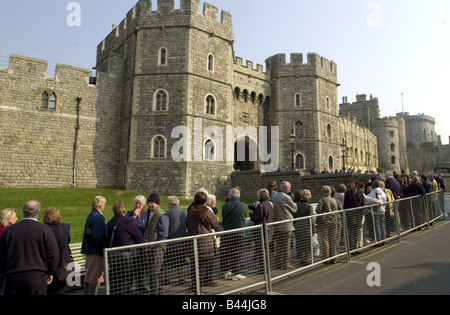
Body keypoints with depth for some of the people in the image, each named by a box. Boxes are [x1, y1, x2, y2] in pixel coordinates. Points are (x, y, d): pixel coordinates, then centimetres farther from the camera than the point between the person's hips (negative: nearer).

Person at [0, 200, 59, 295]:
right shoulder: (45, 230, -8)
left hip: (12, 277, 3)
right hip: (37, 277, -3)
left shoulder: (9, 230, 2)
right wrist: (50, 273, 10)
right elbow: (53, 255, -6)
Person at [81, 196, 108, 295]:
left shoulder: (91, 215, 11)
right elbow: (99, 237, -23)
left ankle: (87, 292, 30)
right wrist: (103, 251, -17)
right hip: (96, 250, -10)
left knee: (89, 274, 19)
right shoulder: (97, 217, -19)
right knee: (96, 275, -1)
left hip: (89, 249, 10)